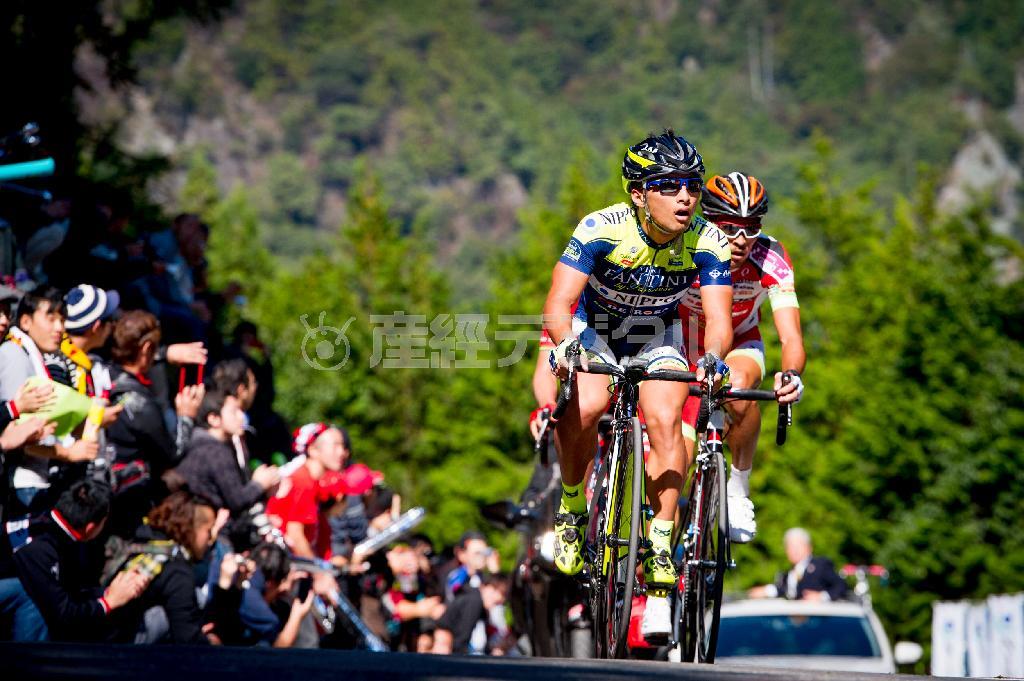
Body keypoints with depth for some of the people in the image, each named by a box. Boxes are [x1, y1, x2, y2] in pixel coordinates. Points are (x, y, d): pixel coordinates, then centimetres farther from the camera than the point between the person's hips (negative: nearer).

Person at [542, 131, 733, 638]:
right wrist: (566, 344, -55)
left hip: (657, 339, 2)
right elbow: (559, 303, -34)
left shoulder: (708, 243, -25)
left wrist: (712, 357, -52)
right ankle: (571, 508, -3)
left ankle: (661, 555, -17)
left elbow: (718, 318, -30)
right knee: (585, 409, -30)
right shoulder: (602, 229, -30)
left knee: (664, 422, -25)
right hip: (593, 330, -1)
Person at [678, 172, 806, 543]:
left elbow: (790, 337, -35)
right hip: (683, 344, 0)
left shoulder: (771, 260, -29)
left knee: (738, 386, -36)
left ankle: (738, 487, -15)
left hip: (739, 344, 0)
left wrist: (792, 375, -57)